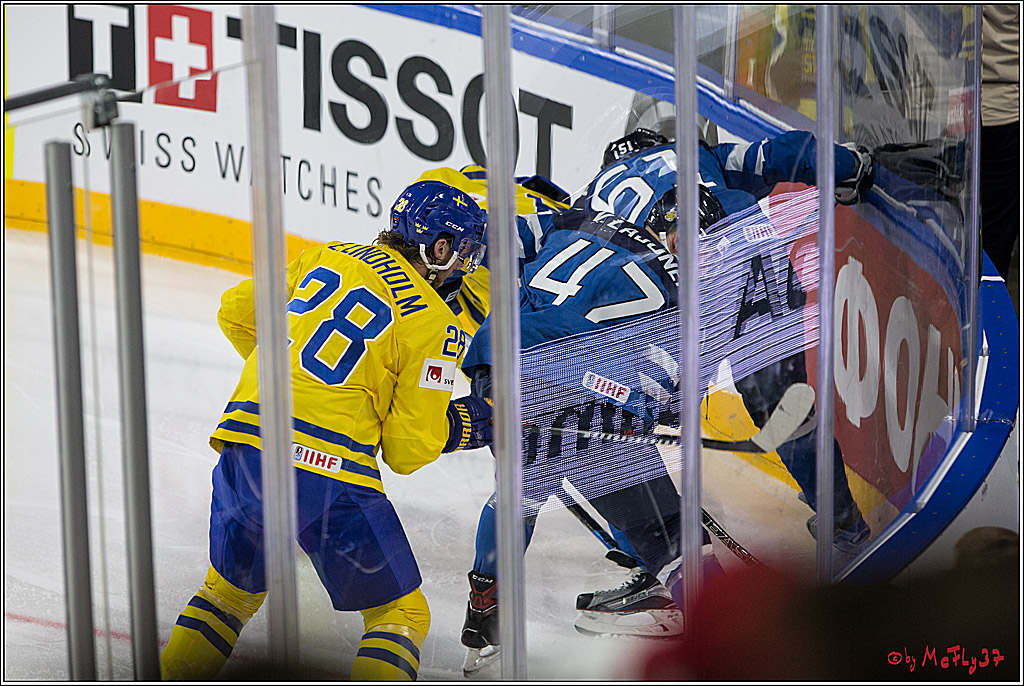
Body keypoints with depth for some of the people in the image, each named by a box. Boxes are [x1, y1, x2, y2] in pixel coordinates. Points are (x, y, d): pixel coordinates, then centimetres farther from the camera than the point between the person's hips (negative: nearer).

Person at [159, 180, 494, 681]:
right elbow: (407, 448, -1)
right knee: (402, 615, 12)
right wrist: (462, 427, 17)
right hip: (330, 473, -5)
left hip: (245, 441, 5)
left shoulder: (326, 258, 15)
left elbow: (236, 311, 23)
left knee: (230, 590, 29)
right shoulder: (435, 323, 0)